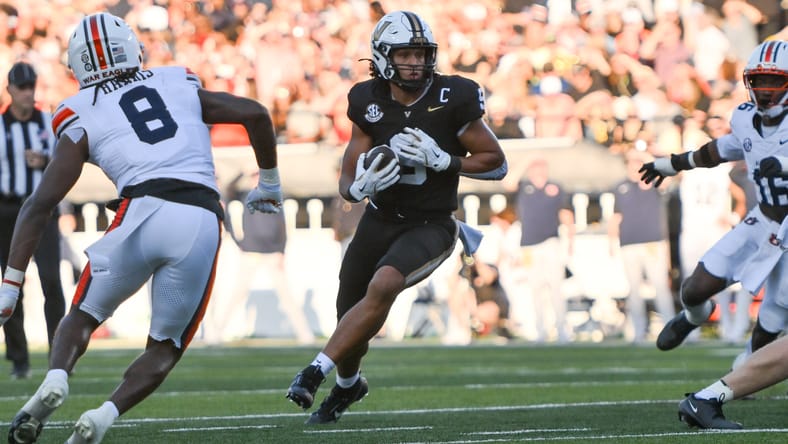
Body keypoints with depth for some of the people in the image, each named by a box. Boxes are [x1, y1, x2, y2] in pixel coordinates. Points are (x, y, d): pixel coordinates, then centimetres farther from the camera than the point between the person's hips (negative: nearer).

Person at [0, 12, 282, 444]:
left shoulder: (82, 120, 15)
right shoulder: (181, 86, 24)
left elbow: (40, 203, 8)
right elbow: (256, 114, 19)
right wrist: (269, 182, 33)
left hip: (144, 211, -2)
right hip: (203, 221, 2)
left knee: (83, 316, 19)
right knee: (165, 348, 17)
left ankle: (55, 380, -11)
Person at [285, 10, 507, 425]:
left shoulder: (452, 100, -14)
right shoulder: (369, 103, -6)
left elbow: (496, 163, -8)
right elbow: (347, 183, -1)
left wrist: (442, 160, -22)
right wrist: (361, 186, -25)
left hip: (430, 226, -4)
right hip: (379, 220, 4)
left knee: (383, 286, -32)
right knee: (352, 325, 11)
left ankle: (317, 370, -25)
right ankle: (347, 384, 44)